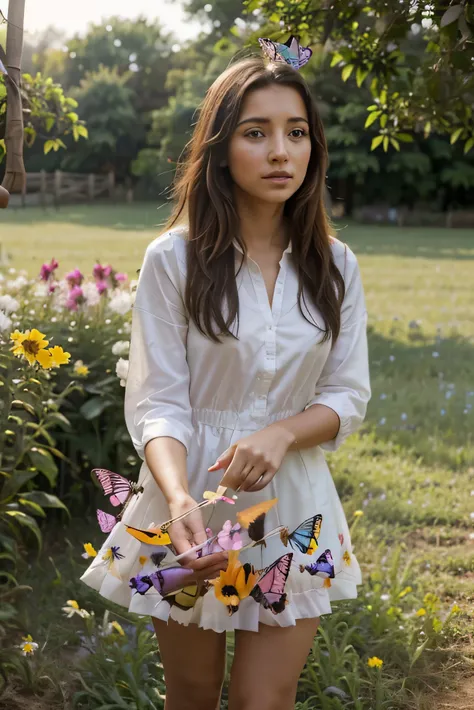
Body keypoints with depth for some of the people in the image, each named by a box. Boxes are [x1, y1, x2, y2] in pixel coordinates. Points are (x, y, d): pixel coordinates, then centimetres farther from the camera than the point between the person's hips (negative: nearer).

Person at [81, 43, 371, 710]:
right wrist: (180, 500, -30)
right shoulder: (173, 259, -10)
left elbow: (349, 397, 1)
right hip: (193, 505, -1)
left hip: (294, 503, 2)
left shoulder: (334, 266, 0)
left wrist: (279, 434, -20)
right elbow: (156, 404, -12)